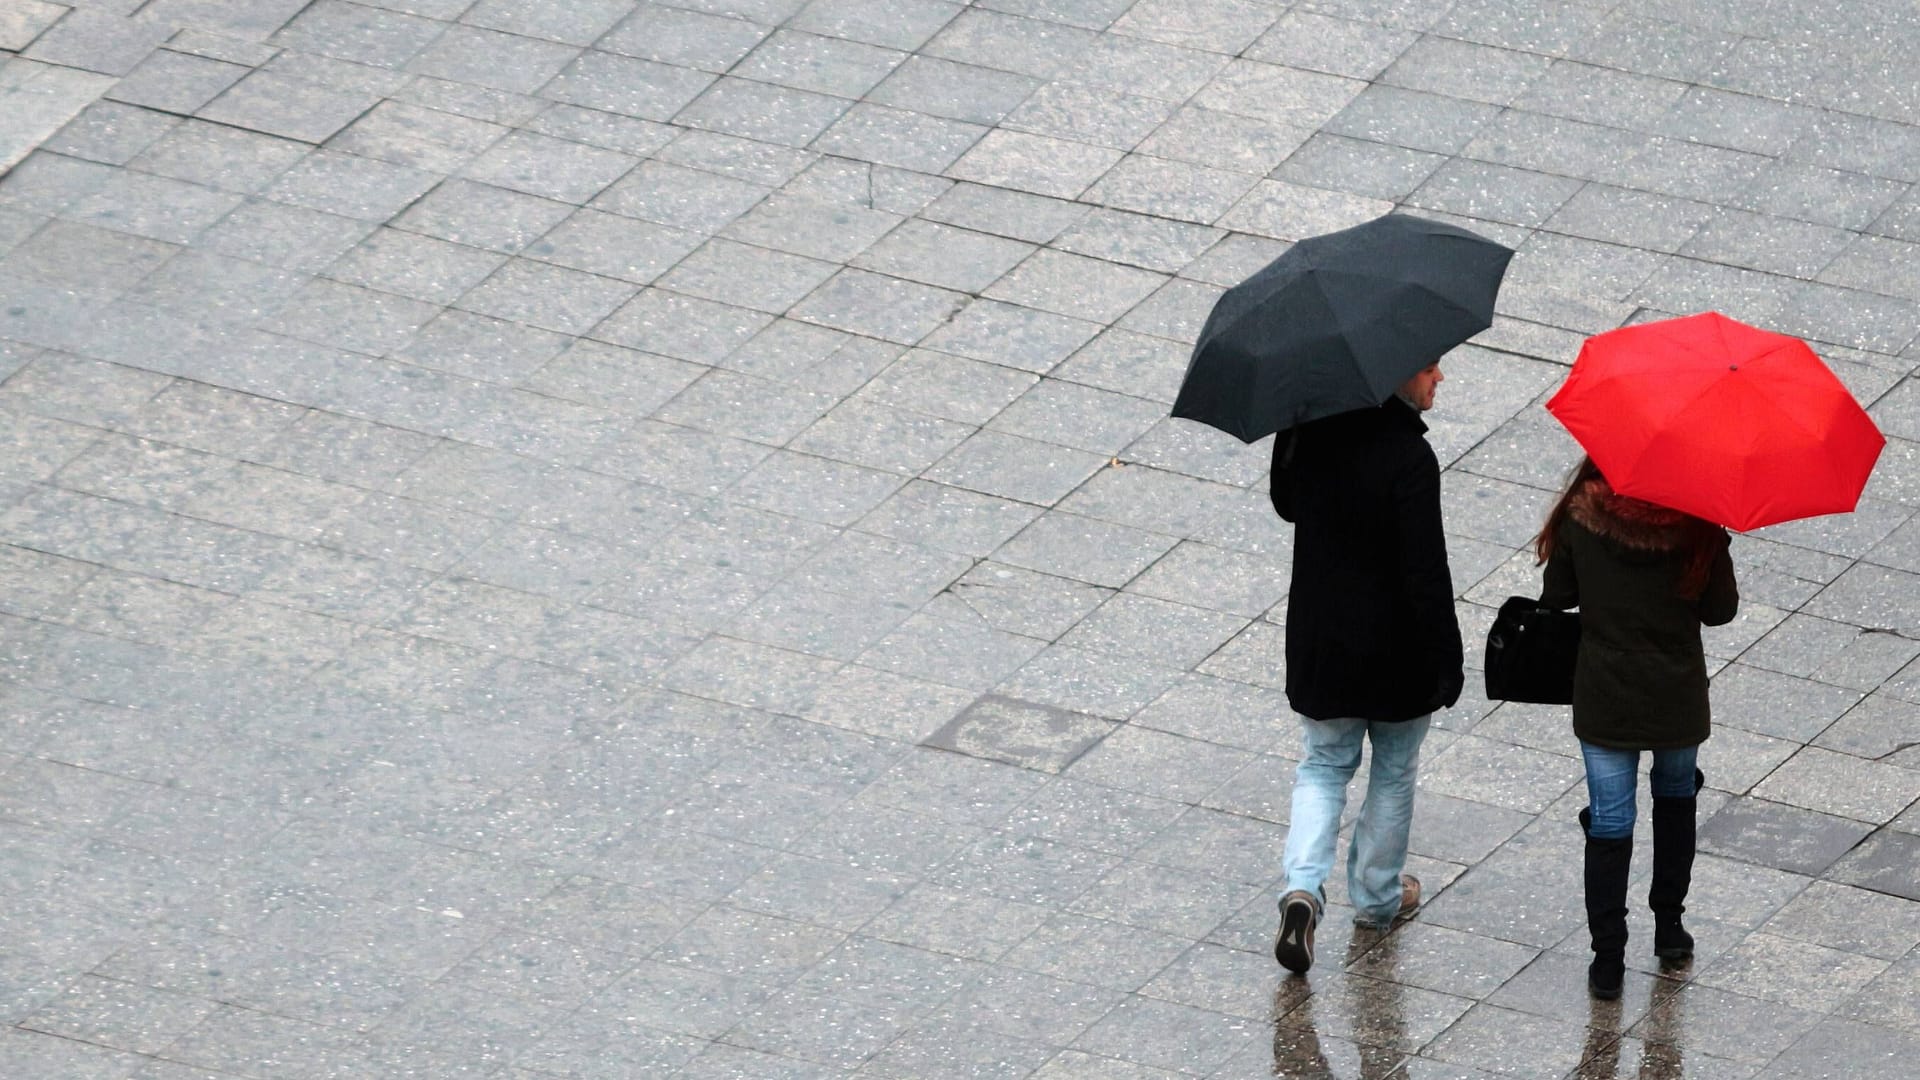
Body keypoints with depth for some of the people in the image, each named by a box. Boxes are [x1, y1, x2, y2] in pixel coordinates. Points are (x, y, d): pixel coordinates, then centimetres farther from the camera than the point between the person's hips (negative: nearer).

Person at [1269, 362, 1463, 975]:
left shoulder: (1309, 434, -8)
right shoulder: (1409, 459, -26)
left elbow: (1287, 505, 13)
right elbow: (1426, 573, -24)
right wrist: (1447, 660, -16)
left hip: (1317, 643, 4)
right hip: (1396, 650, -4)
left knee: (1324, 766, 19)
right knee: (1393, 773, 18)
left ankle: (1304, 885, -1)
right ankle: (1378, 895, 33)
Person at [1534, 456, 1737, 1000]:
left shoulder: (1582, 512, -14)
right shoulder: (1695, 521, -15)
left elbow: (1556, 596, -4)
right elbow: (1720, 609, -7)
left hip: (1603, 698, -1)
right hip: (1677, 697, 1)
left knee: (1609, 821, 6)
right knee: (1675, 797, 26)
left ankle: (1608, 957, 4)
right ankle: (1668, 926, 32)